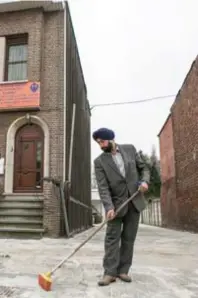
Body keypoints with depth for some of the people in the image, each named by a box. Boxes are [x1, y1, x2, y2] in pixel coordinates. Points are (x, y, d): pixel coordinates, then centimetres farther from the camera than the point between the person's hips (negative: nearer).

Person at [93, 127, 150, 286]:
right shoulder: (99, 161, -4)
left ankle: (123, 270, 14)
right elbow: (103, 187, -13)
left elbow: (143, 168, 10)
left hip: (135, 201, 2)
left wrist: (145, 181, -12)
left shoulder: (130, 149, 3)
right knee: (112, 238, -4)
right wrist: (109, 207, -26)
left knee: (129, 238, 6)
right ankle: (110, 272, 3)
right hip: (116, 203, -2)